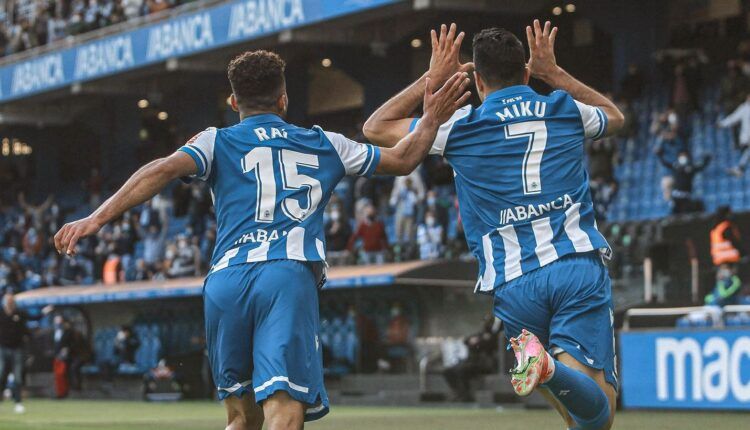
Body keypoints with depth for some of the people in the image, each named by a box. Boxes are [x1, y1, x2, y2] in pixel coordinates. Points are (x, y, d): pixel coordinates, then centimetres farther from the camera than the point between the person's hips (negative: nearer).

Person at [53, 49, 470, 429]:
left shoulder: (218, 142, 17)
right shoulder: (324, 144, 23)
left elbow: (164, 170, -2)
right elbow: (402, 159, 32)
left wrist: (97, 219, -8)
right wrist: (432, 120, 47)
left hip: (226, 282, 1)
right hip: (290, 277, -1)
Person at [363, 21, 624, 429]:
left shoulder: (461, 127, 4)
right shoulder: (566, 111, 12)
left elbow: (376, 127, 19)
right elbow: (615, 116, 38)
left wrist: (432, 78, 23)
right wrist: (555, 73, 38)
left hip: (514, 285, 0)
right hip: (579, 268, 0)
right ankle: (551, 368, -40)